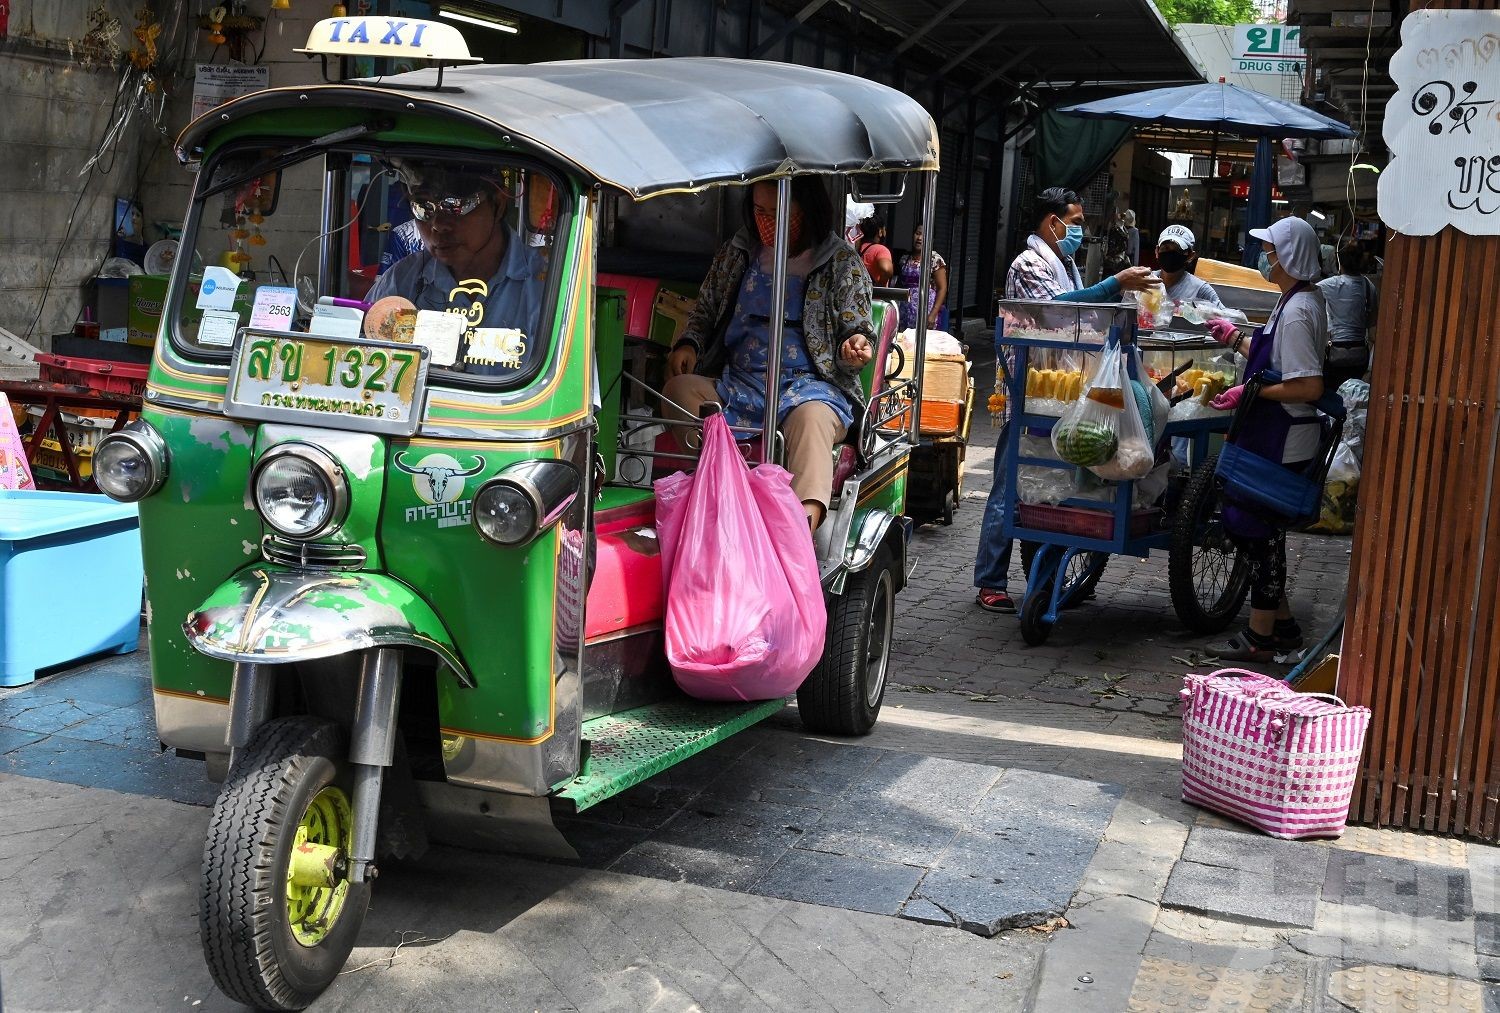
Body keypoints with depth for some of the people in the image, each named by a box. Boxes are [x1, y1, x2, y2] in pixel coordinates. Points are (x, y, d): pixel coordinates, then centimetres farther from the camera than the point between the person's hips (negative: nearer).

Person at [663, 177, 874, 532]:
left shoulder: (843, 263, 5)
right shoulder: (736, 253, 14)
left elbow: (855, 330, 7)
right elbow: (704, 311, 25)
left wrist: (853, 348, -18)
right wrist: (689, 344, 2)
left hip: (810, 383, -4)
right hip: (737, 384, 4)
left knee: (812, 416, -39)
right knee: (679, 389, -25)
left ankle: (804, 526, -61)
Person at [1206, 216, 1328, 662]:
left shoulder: (1296, 313, -21)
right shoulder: (1303, 300, 12)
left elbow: (1310, 387, -25)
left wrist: (1250, 392, -20)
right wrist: (1237, 340, 27)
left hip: (1282, 439, -10)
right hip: (1278, 435, 10)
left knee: (1260, 529, -2)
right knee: (1260, 528, 16)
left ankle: (1260, 636, 8)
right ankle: (1282, 624, 26)